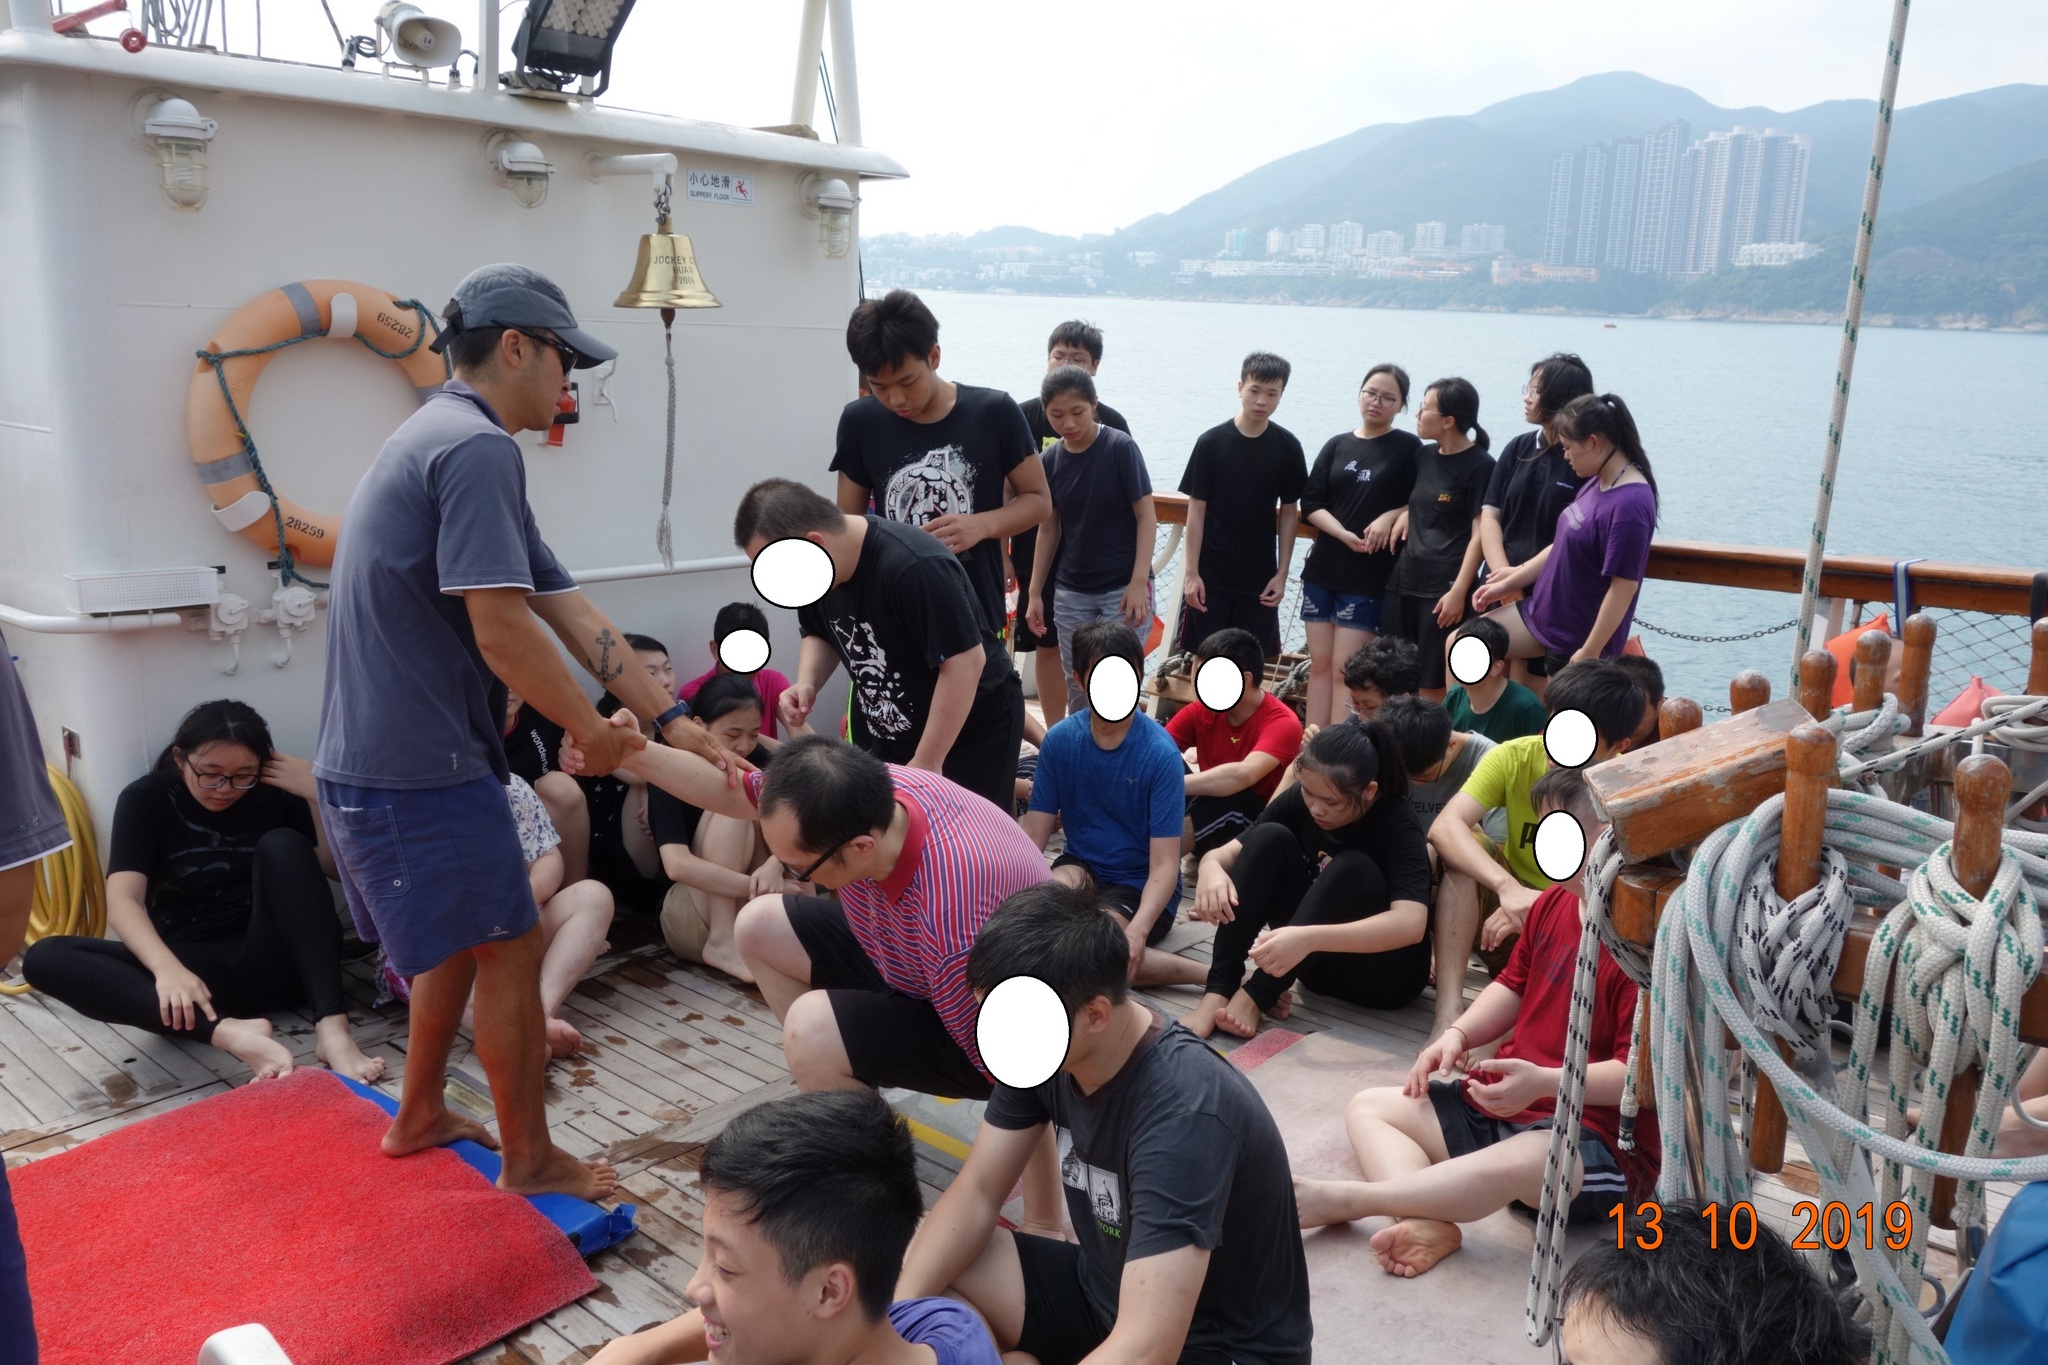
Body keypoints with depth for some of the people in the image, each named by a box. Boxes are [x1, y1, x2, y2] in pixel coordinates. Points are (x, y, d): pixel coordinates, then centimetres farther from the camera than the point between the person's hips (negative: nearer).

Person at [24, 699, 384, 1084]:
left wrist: (319, 795, -14)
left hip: (273, 962, 0)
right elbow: (123, 900, -14)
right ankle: (229, 1033, -44)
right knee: (44, 958, -22)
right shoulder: (145, 799, 1)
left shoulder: (276, 791, 3)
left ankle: (332, 1028, -37)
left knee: (282, 844, -24)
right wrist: (167, 968, -33)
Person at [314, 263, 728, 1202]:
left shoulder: (439, 440, 17)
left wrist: (671, 720, 8)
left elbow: (568, 609, 11)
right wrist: (592, 729, -8)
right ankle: (530, 1159, 18)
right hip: (420, 766, -10)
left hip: (372, 760, 10)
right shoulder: (479, 448, -17)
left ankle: (419, 1116, 39)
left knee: (459, 939, 24)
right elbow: (502, 629, -24)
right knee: (510, 947, 3)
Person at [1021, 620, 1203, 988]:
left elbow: (1164, 865, -20)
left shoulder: (1160, 754, -17)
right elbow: (1033, 836, -5)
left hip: (1139, 885, -4)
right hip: (1082, 867, 4)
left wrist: (1136, 931, -37)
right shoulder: (1060, 740, -5)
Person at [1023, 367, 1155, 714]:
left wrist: (1139, 583, -17)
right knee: (1076, 692, 10)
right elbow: (1049, 530, 9)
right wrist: (1035, 592, 8)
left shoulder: (1120, 448, -11)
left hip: (1123, 587, -4)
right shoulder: (1050, 460, 1)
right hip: (1072, 592, 4)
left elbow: (1146, 517, -10)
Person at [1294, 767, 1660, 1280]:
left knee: (1511, 1163, -43)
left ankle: (1343, 1199, -31)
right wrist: (1458, 1035, 1)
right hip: (1500, 1101, 10)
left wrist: (1544, 1082, -30)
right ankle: (1428, 1223, -26)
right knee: (1369, 1107, 6)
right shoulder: (1554, 902, 7)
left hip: (1600, 1136, -9)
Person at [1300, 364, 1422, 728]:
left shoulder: (1409, 448, 1)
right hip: (1323, 568, 4)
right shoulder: (1336, 445, 10)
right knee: (1319, 663, 6)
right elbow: (1311, 503, 4)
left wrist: (1392, 515, -17)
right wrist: (1345, 534, -12)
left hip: (1370, 575, -4)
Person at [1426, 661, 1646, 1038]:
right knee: (1464, 848, -26)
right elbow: (1445, 826, -27)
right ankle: (1448, 1012, -34)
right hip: (1508, 906, 2)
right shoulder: (1515, 758, -13)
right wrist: (1509, 888, -43)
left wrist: (1541, 910, -38)